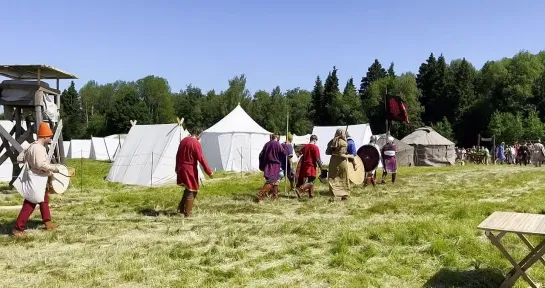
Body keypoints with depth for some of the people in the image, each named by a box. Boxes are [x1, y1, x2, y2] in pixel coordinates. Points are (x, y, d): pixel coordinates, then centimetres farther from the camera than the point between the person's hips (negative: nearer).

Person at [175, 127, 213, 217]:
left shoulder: (183, 141, 9)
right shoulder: (196, 143, -16)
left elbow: (178, 155, 17)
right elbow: (201, 159, -18)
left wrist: (177, 168, 28)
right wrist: (209, 171, -13)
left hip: (181, 169, 8)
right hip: (190, 170, -8)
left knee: (187, 189, 22)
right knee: (191, 191, 2)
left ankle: (181, 208, 20)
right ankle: (187, 213, 5)